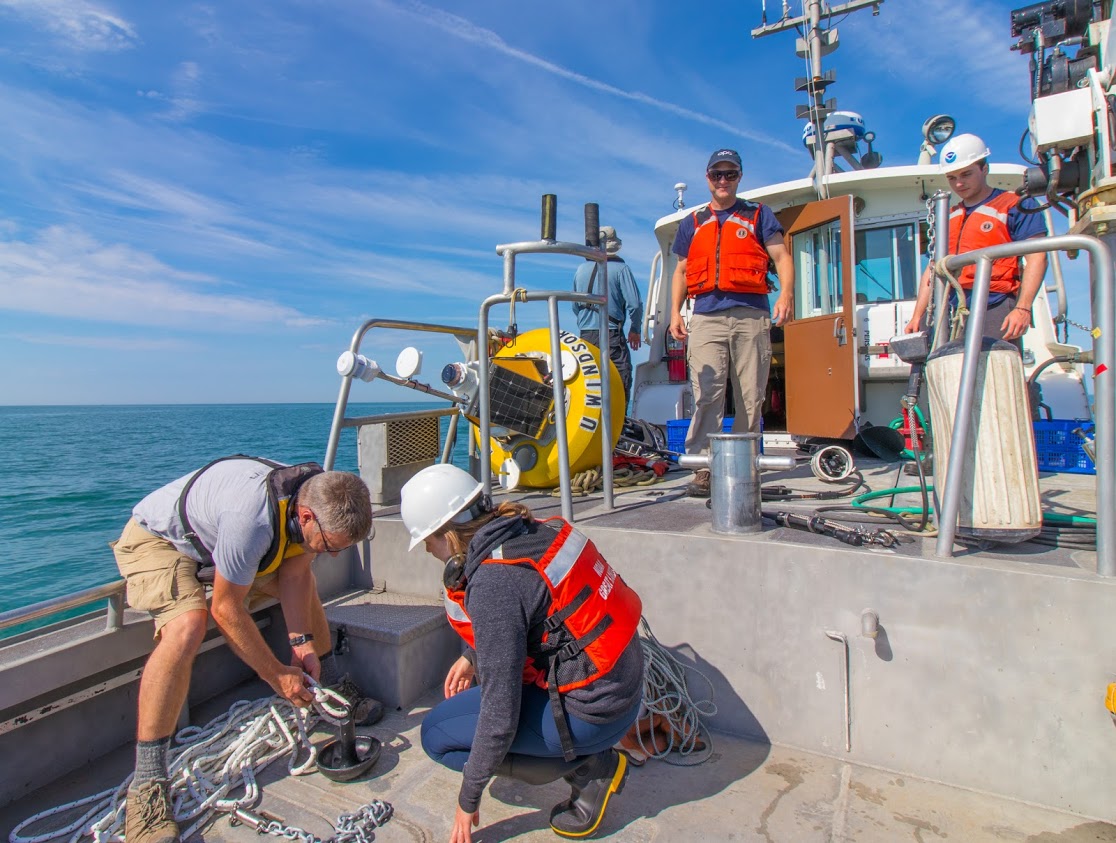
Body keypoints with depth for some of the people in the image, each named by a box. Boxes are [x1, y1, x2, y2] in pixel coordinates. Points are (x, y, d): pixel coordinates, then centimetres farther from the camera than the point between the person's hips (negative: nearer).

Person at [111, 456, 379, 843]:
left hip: (212, 538, 8)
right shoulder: (252, 517, -42)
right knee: (186, 627, -33)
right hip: (156, 538, -7)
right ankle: (146, 784, -21)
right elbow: (226, 609, -31)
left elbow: (294, 574, -8)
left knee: (306, 582, 3)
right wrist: (276, 675, -21)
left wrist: (302, 641, -17)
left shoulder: (318, 499, -19)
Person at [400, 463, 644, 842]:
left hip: (593, 712, -9)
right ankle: (593, 758, 14)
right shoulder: (532, 530, -1)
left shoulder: (492, 583, -25)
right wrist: (472, 657, 22)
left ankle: (588, 769, 1)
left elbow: (500, 710, -19)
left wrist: (468, 801, -5)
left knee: (438, 734, 1)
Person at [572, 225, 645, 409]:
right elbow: (634, 303, -9)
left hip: (585, 335, 6)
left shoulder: (580, 270, 11)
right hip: (611, 334, -5)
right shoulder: (620, 268, -4)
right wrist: (635, 330, 6)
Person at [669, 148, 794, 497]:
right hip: (706, 316, 1)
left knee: (751, 398, -1)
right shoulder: (692, 222, 23)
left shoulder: (758, 215, 17)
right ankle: (702, 467, -12)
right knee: (706, 395, -12)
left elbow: (781, 256, 8)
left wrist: (786, 293, -12)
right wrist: (675, 311, 7)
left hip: (751, 315, 0)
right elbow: (682, 271, 22)